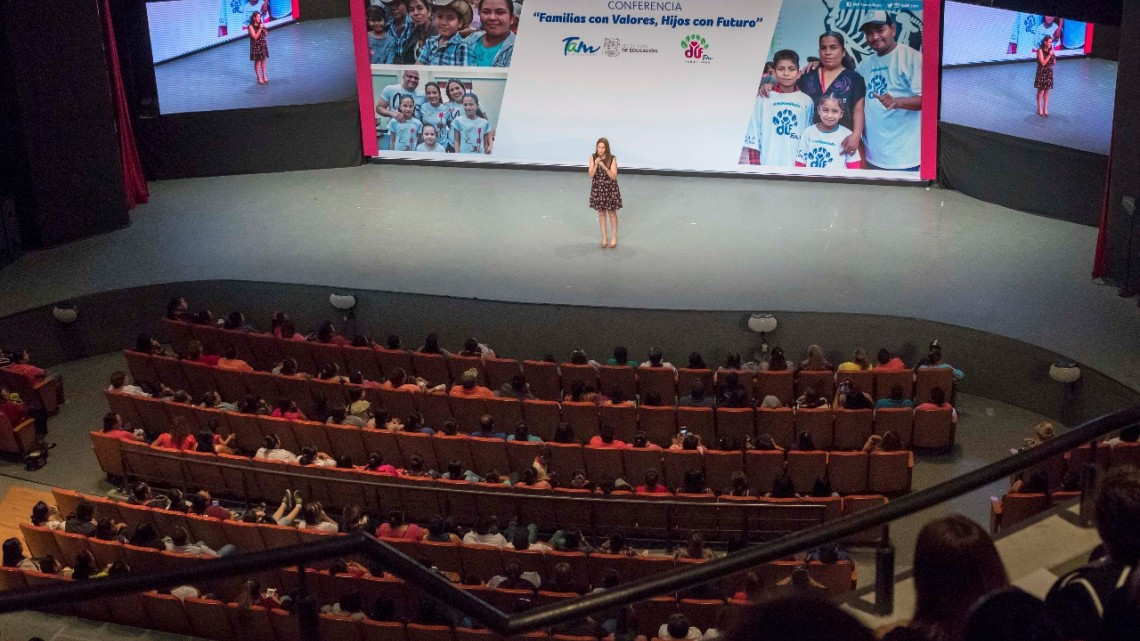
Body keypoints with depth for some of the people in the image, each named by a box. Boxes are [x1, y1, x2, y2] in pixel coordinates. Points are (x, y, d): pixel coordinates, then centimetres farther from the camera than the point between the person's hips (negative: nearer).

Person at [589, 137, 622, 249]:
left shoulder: (612, 159, -15)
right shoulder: (593, 158, -8)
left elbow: (613, 176, -18)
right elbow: (591, 175, -11)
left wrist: (605, 167, -31)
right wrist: (596, 165, -27)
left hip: (610, 188, -2)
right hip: (597, 188, 2)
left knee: (612, 213, 9)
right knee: (601, 213, 13)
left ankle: (614, 237, 25)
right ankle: (604, 237, 26)